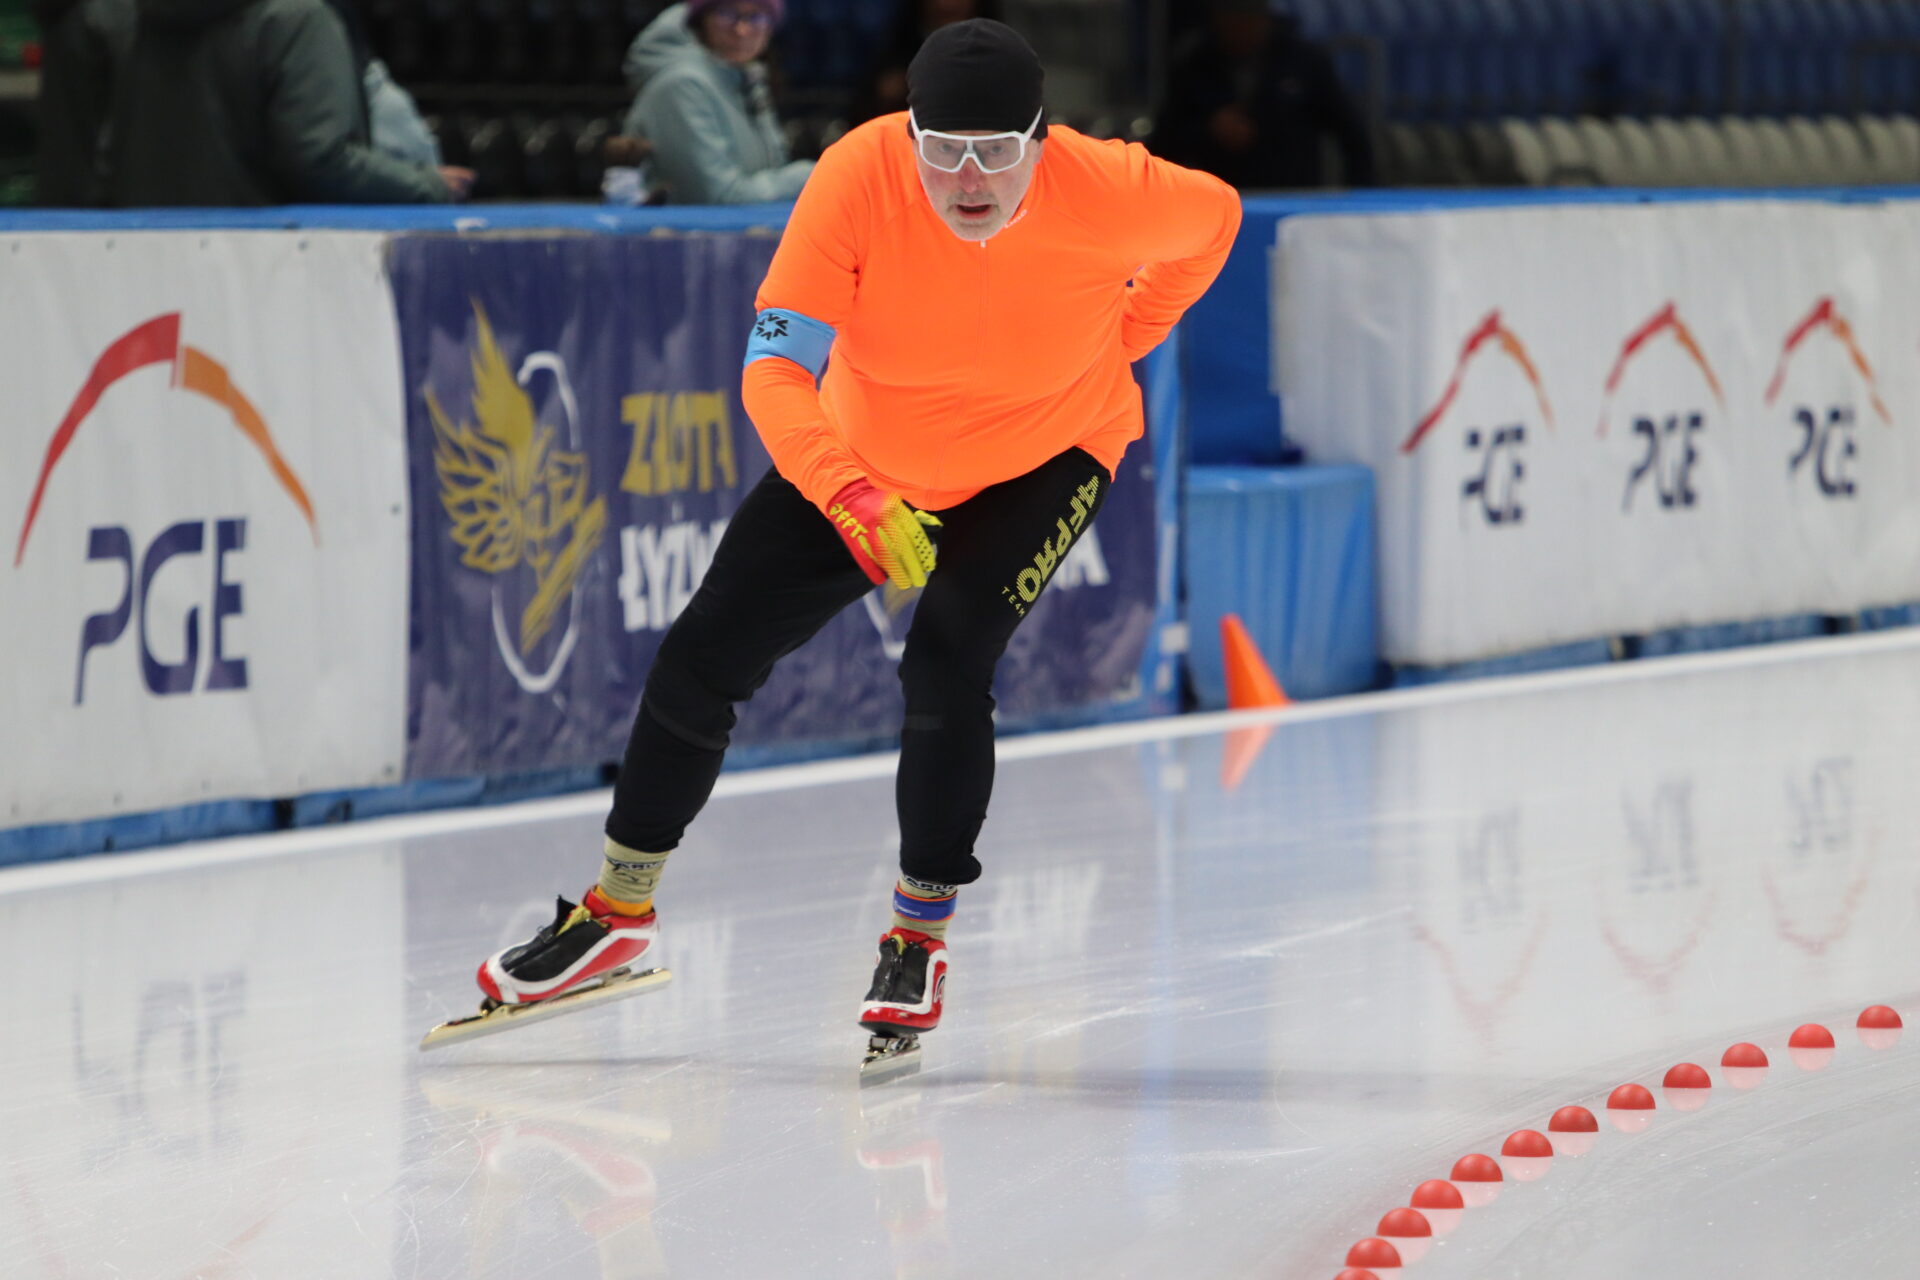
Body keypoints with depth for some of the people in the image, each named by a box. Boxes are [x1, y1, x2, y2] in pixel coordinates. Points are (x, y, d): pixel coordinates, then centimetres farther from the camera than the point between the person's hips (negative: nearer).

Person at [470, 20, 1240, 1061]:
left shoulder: (1110, 193, -30)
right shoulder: (859, 176, -32)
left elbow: (1213, 217, -5)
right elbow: (774, 370, -35)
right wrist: (850, 498, -49)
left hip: (1042, 458, -2)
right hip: (863, 456, 2)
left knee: (945, 667, -24)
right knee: (700, 659, 3)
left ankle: (919, 941, -2)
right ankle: (619, 915, 24)